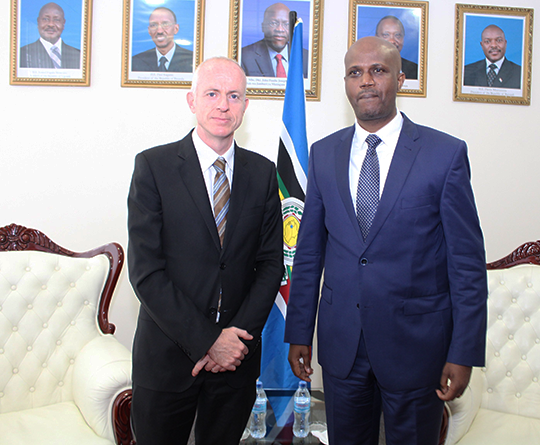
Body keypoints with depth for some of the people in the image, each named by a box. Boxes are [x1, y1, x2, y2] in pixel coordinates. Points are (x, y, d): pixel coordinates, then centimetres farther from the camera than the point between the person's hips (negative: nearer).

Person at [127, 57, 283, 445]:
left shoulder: (262, 173, 3)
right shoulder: (153, 166, -7)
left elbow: (271, 263, 3)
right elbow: (146, 271, -12)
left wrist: (239, 335, -10)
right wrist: (208, 340, -15)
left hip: (237, 355, 3)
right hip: (168, 353, -2)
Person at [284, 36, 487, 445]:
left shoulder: (446, 153, -7)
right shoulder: (323, 153, 4)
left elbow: (468, 261, -6)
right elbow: (309, 251, 7)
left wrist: (464, 353, -8)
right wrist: (299, 332, 6)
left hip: (416, 342, -2)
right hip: (341, 342, 3)